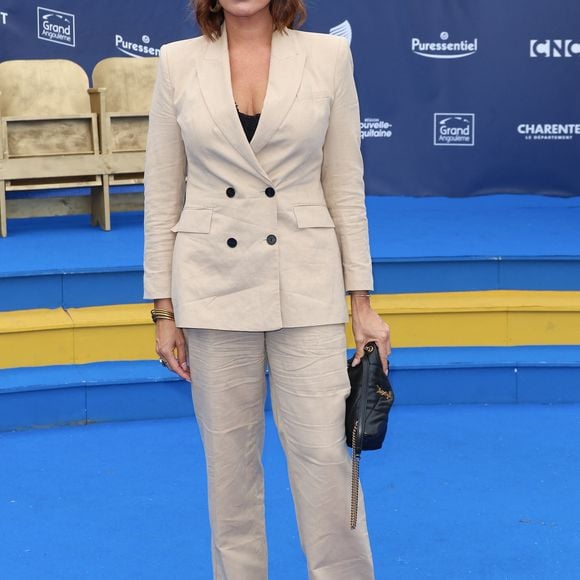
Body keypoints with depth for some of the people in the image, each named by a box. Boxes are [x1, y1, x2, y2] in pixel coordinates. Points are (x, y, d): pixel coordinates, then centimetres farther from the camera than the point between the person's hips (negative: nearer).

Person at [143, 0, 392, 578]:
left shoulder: (328, 56, 0)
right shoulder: (178, 62, 1)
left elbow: (345, 188, 2)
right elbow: (162, 197, 4)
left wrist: (362, 303, 1)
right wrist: (163, 311, 2)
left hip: (306, 290, -1)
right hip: (213, 287, 1)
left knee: (324, 455, -1)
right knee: (229, 461, 9)